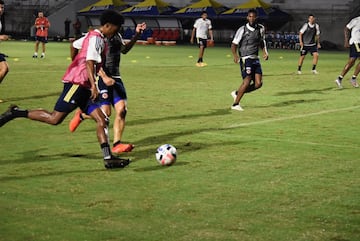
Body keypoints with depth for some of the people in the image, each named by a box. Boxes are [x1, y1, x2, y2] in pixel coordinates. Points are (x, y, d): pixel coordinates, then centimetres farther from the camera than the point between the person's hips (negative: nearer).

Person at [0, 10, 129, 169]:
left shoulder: (100, 39, 21)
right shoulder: (96, 38, -8)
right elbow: (89, 62, -18)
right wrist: (93, 85, -24)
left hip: (84, 87, 10)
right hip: (77, 82, -10)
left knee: (101, 120, 0)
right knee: (55, 118, -14)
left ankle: (108, 158, -5)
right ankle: (16, 113, -5)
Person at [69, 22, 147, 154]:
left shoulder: (117, 35, 14)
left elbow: (124, 49, 34)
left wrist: (137, 34, 25)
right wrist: (104, 77, -26)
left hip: (115, 78, 7)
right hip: (101, 78, -7)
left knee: (122, 109, -6)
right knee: (105, 112, -13)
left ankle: (116, 144, -2)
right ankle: (81, 116, 18)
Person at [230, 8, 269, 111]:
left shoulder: (261, 29, 9)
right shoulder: (242, 29, -7)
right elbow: (234, 44, -6)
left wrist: (265, 52, 7)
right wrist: (235, 55, -24)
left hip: (255, 59, 6)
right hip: (245, 59, -6)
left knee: (258, 83, -3)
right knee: (247, 81, -16)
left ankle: (237, 93, 17)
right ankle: (235, 104, -2)